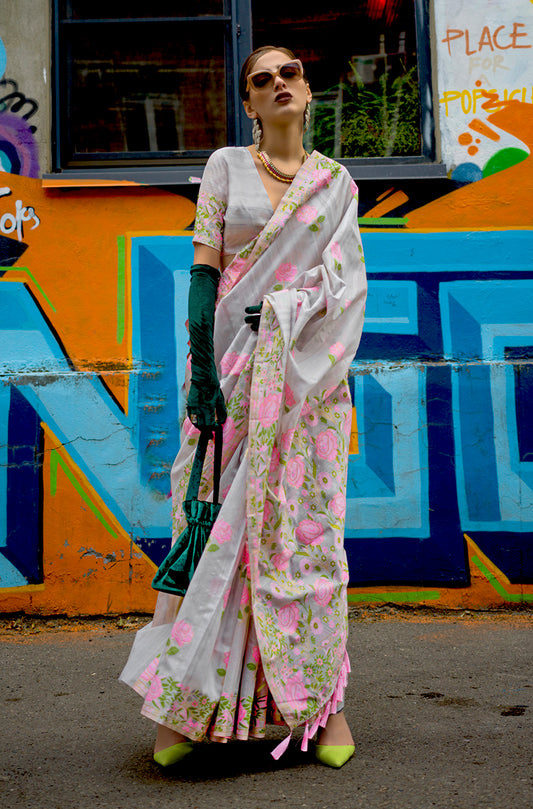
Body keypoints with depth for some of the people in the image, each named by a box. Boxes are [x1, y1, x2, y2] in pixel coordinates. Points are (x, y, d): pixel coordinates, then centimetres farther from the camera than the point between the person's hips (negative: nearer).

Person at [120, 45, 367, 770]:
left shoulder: (337, 182, 12)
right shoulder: (226, 166, 7)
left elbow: (344, 276, 3)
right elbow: (204, 272, -2)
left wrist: (286, 309, -16)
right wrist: (202, 368, -12)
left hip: (308, 370, 1)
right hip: (232, 365, -1)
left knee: (308, 525, 0)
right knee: (218, 520, -2)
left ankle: (323, 695, 10)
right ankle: (194, 706, 7)